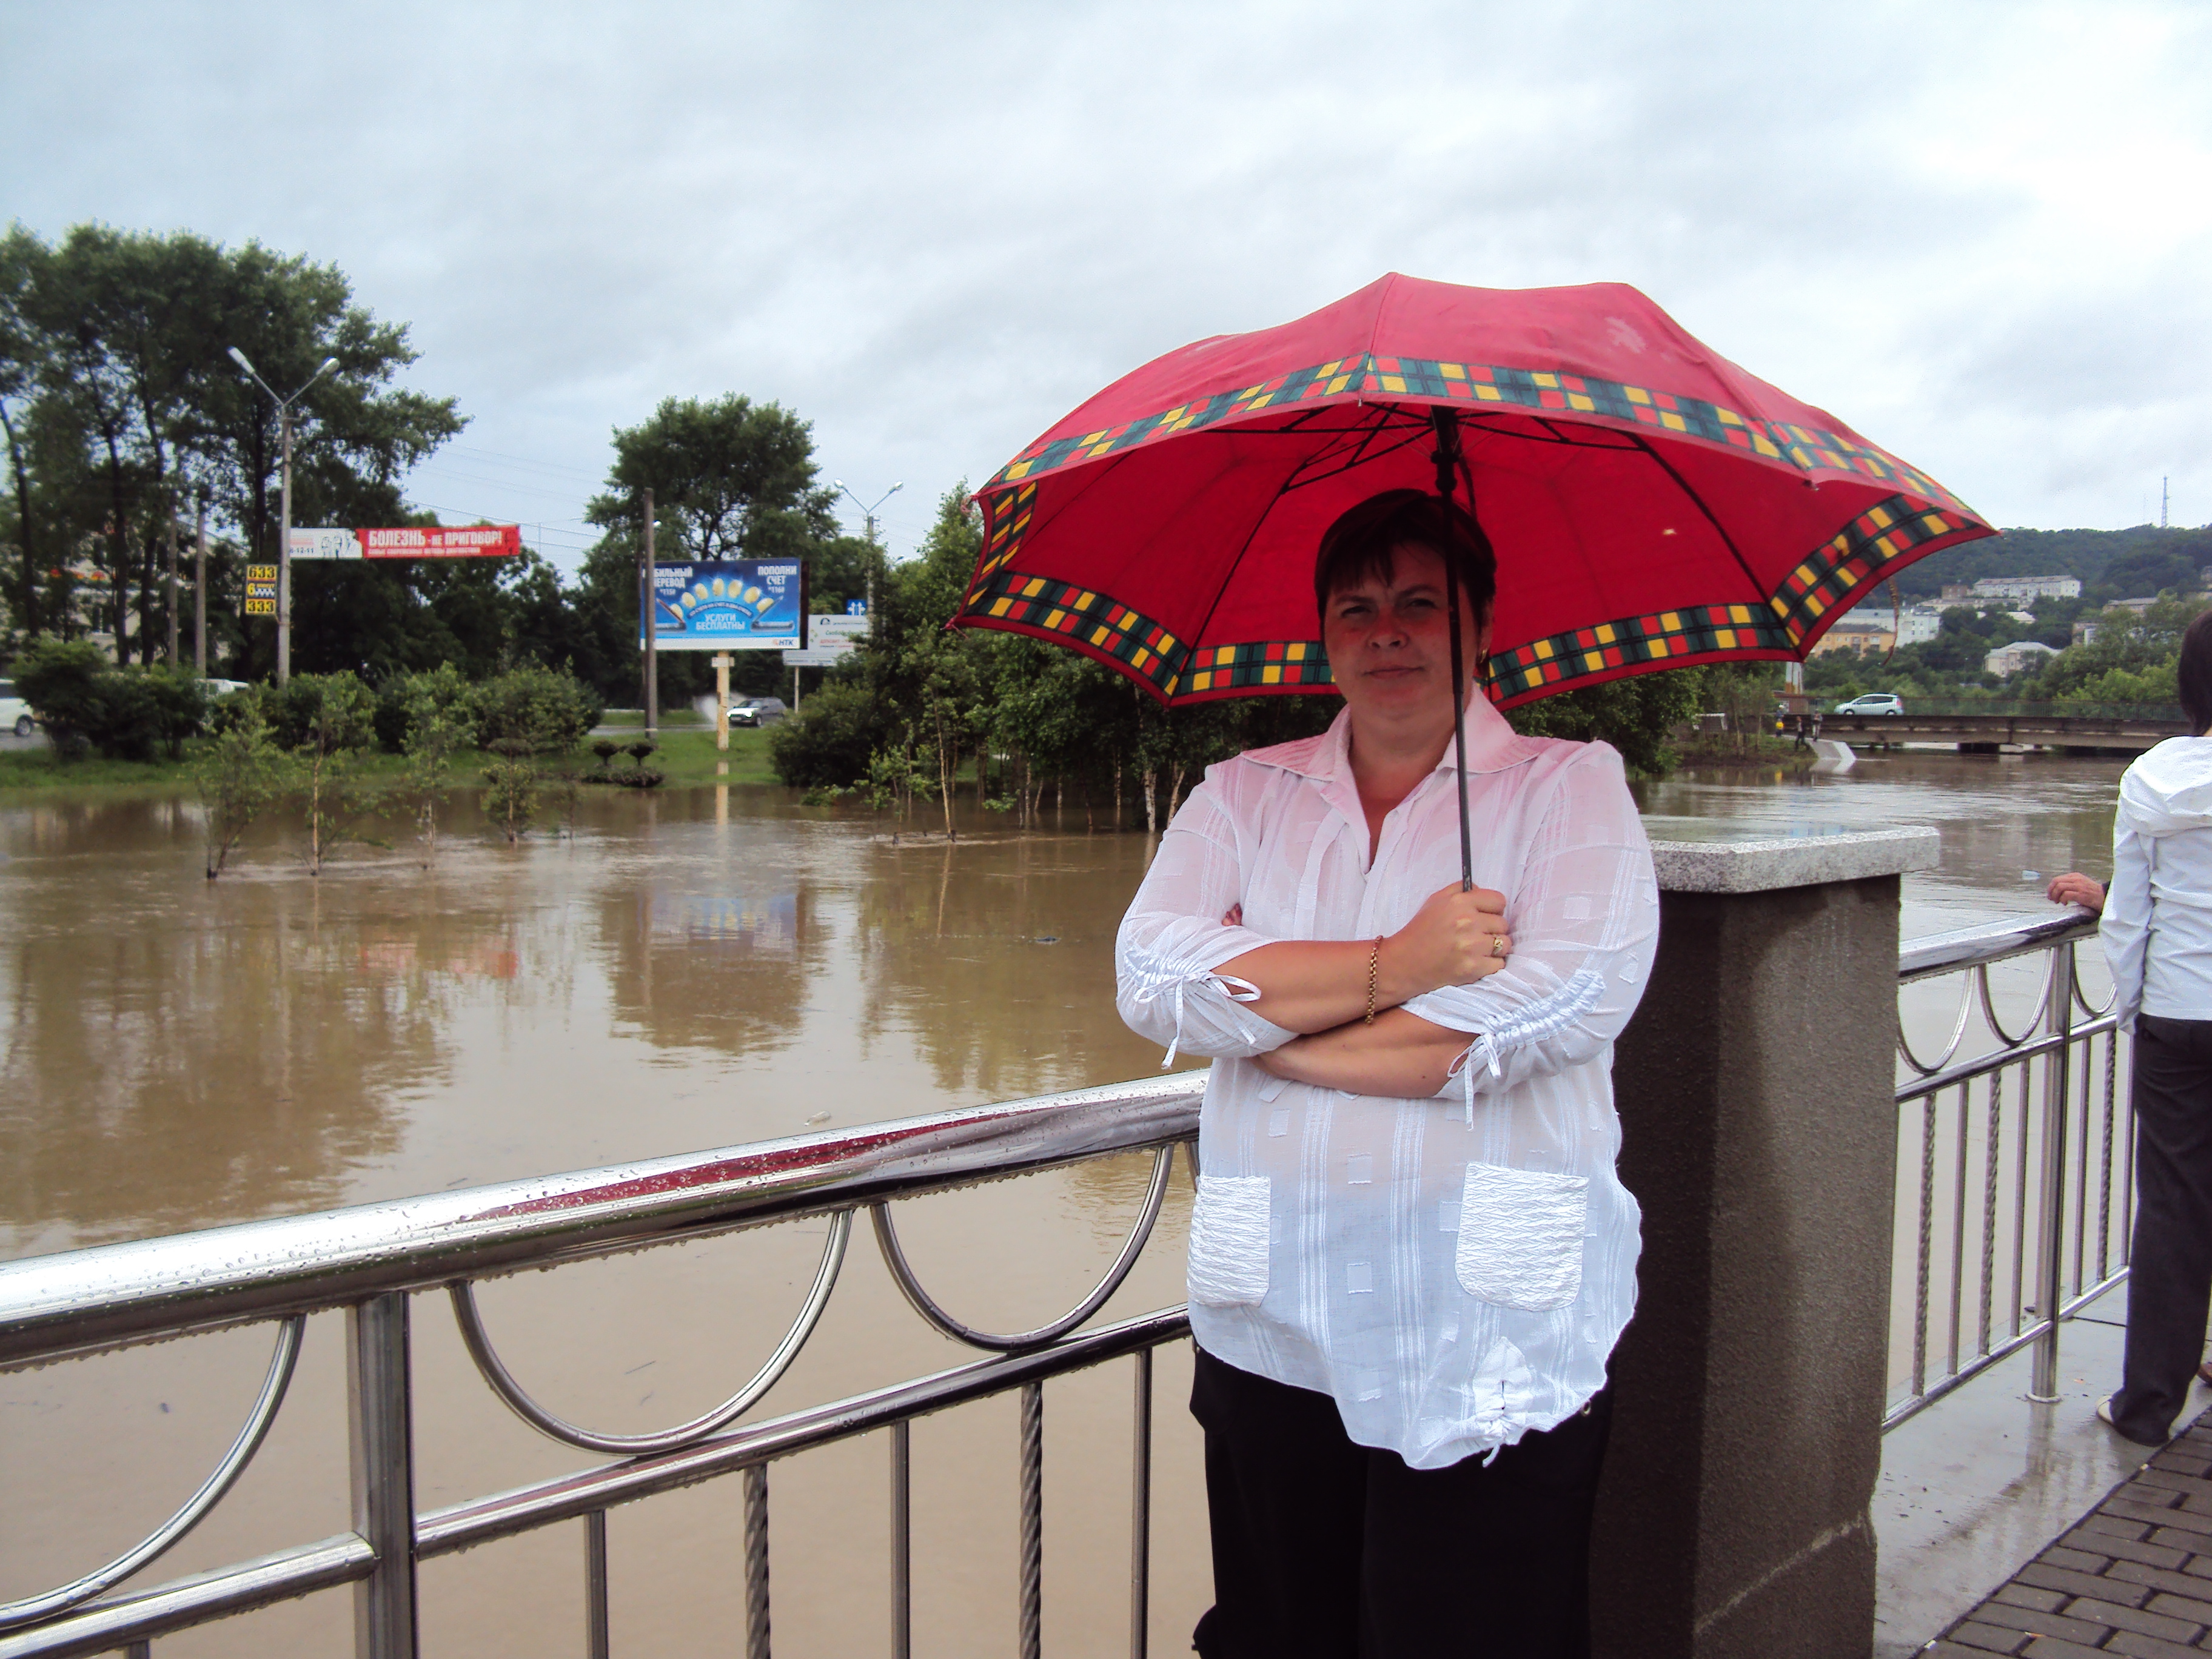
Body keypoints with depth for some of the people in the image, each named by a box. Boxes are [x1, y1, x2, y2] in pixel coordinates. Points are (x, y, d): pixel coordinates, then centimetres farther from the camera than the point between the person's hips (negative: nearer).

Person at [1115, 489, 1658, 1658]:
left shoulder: (1571, 786, 2)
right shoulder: (1243, 794, 11)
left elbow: (1567, 1001, -15)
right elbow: (1153, 977, -5)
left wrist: (1260, 1015, -9)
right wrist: (1391, 967, -15)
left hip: (1492, 1339, -3)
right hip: (1271, 1324, 3)